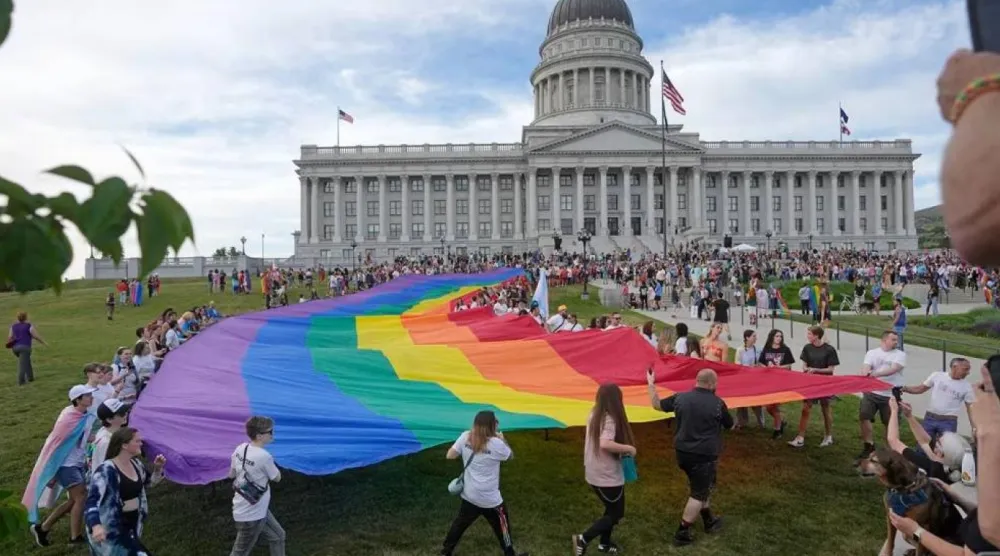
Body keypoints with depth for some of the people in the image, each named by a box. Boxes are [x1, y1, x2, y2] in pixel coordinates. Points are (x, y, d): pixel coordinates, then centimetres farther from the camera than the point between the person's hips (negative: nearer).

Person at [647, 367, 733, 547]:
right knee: (699, 493, 7)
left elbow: (657, 404, 11)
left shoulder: (680, 397, -2)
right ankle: (682, 533, 10)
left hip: (683, 452, 6)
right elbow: (730, 426, 4)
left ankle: (709, 521, 42)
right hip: (704, 455, -6)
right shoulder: (718, 403, -13)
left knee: (701, 486, 26)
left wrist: (651, 384, 23)